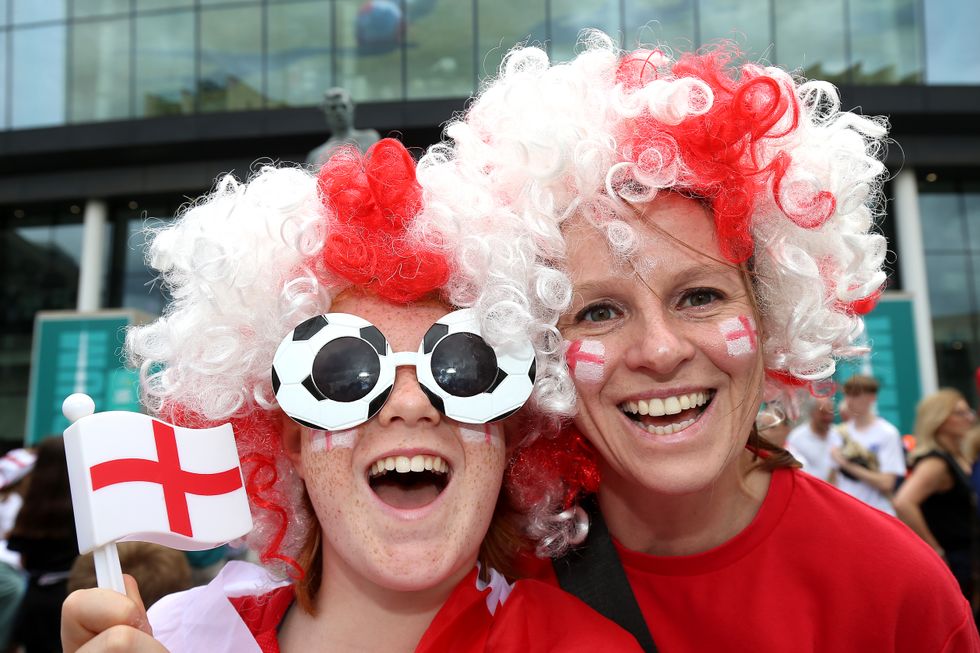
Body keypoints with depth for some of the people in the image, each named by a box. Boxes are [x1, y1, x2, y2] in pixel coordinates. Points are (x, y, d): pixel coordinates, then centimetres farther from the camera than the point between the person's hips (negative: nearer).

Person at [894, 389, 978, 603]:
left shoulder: (958, 459, 9)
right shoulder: (935, 463, -20)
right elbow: (903, 503, -35)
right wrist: (934, 549, -25)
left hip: (961, 564, 9)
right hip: (945, 563, -9)